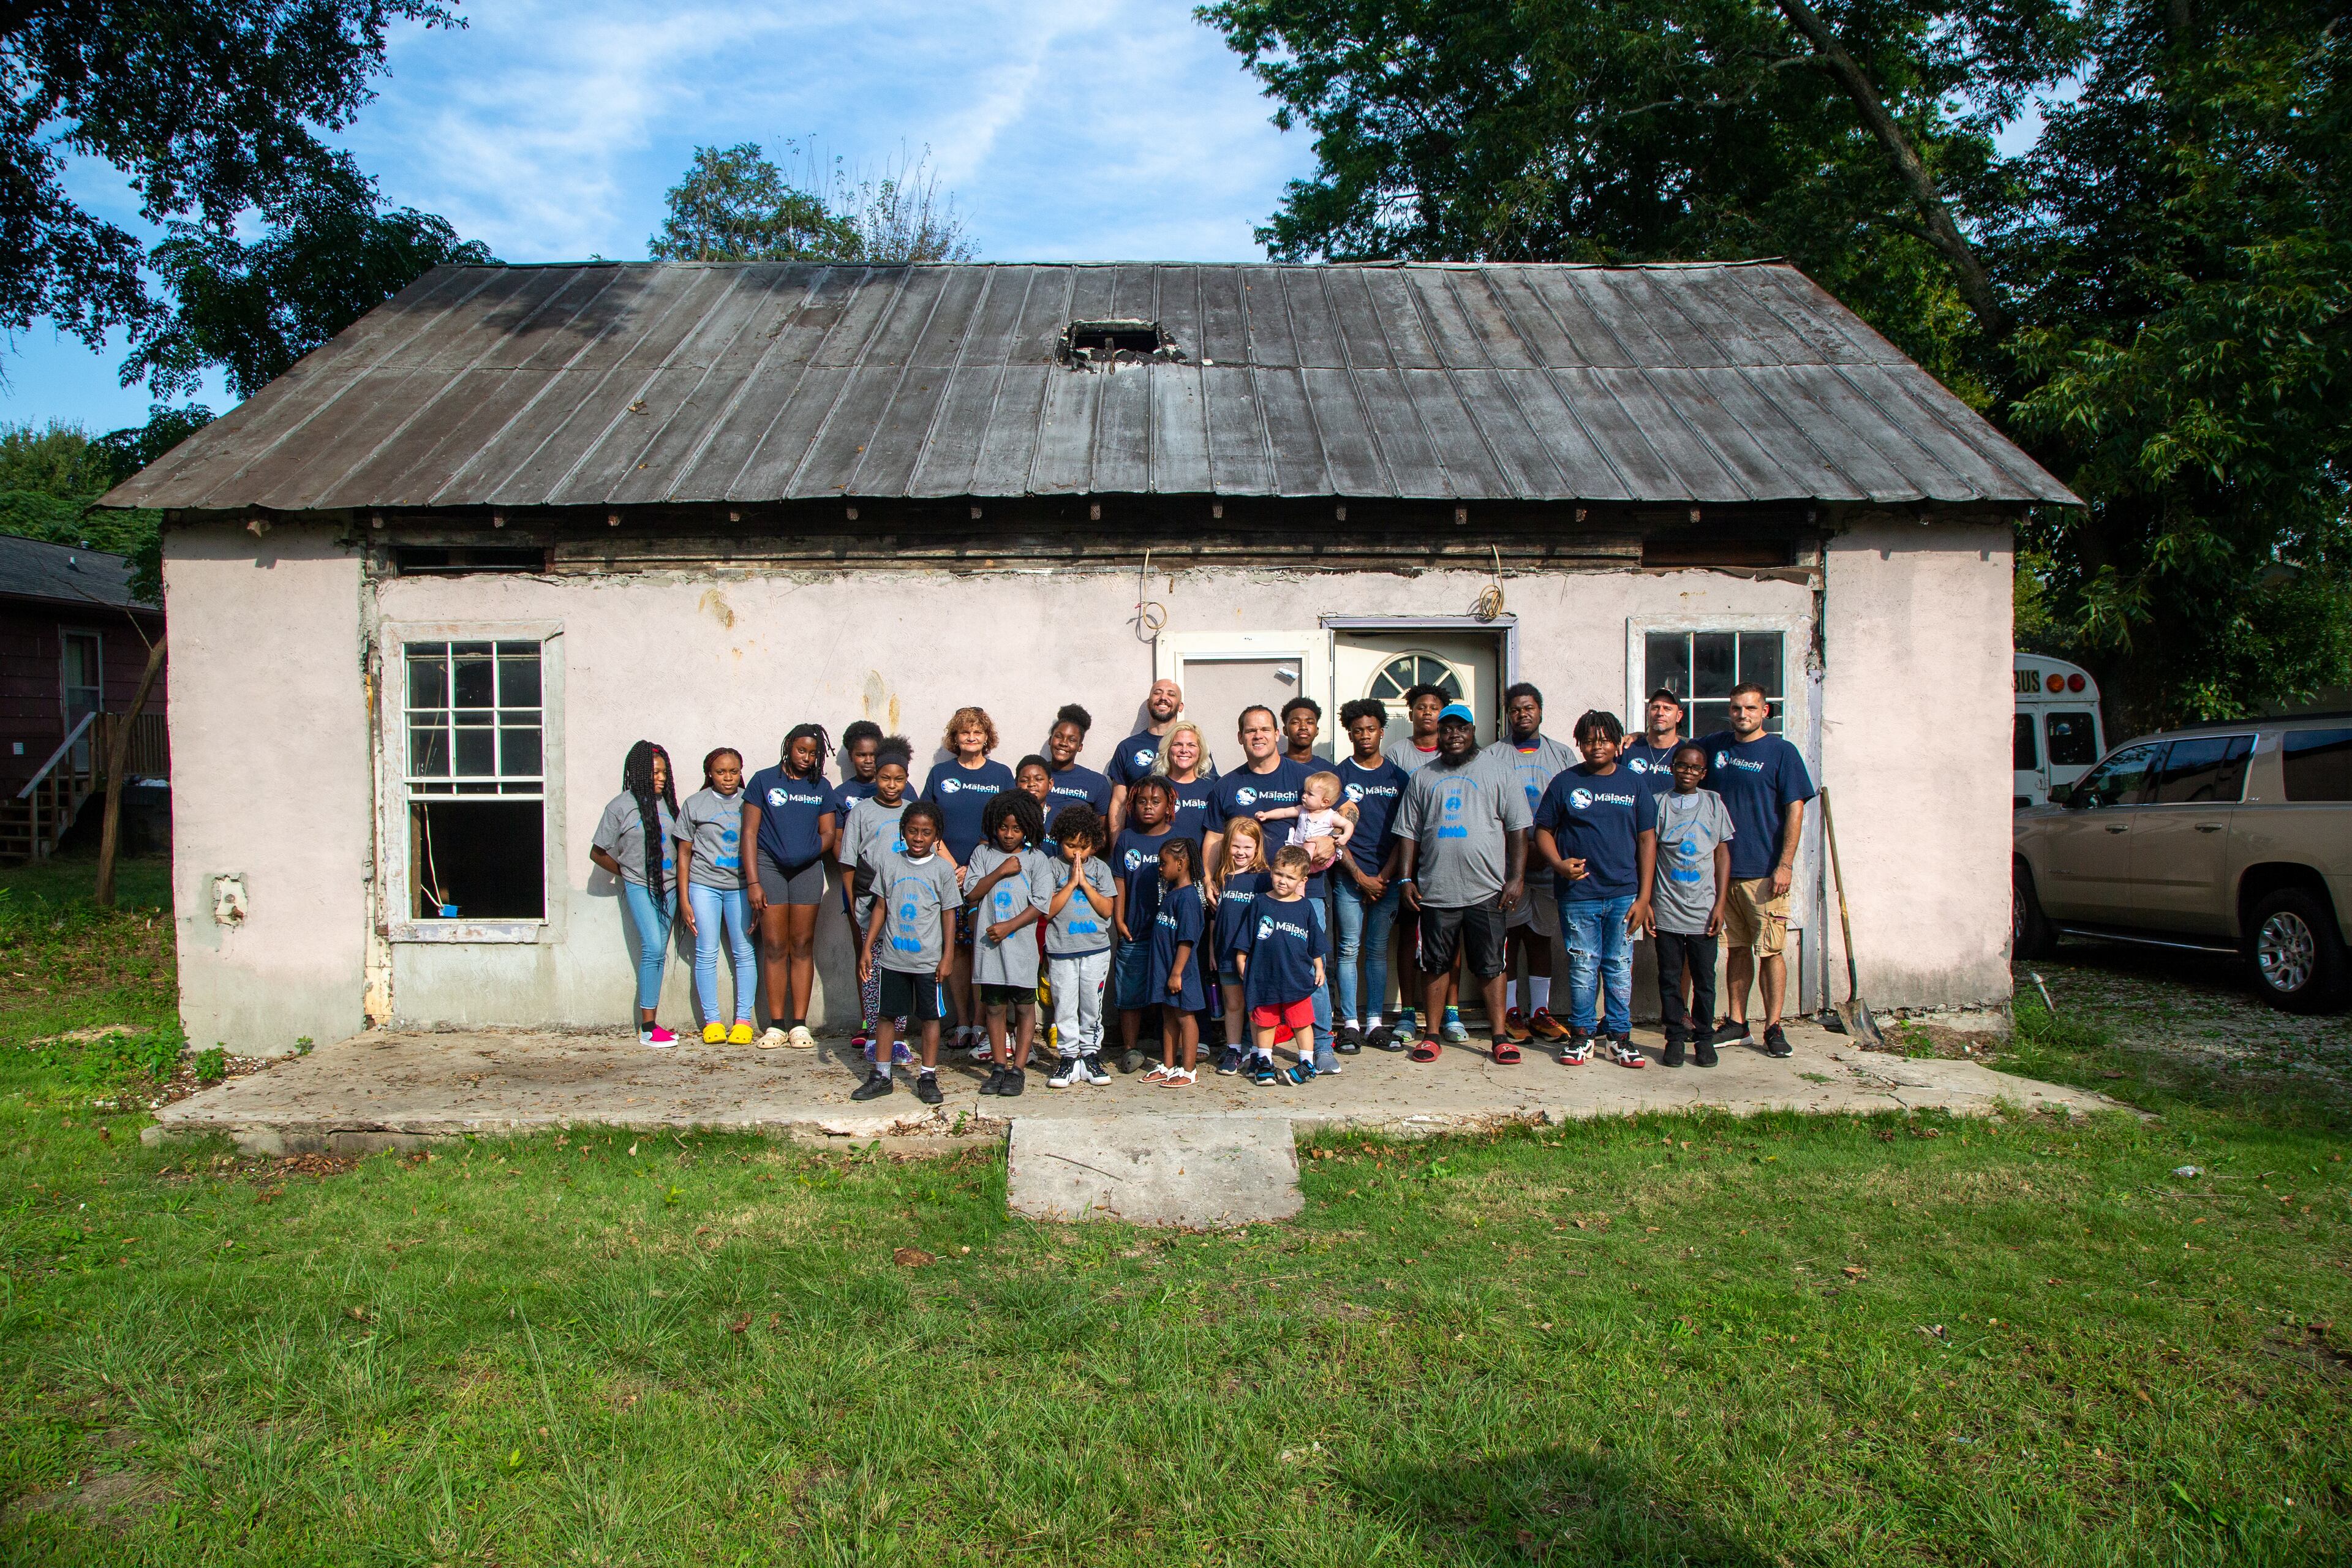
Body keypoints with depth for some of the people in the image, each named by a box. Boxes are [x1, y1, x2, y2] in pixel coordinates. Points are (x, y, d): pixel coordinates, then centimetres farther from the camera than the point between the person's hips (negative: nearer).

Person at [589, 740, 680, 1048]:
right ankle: (647, 1029, -12)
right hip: (639, 887, -5)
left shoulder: (668, 802, 8)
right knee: (653, 948, -15)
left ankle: (651, 1023, 10)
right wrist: (628, 873, 8)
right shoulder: (620, 807, -5)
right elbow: (598, 853, 3)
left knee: (658, 953, 5)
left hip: (668, 887, 5)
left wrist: (680, 882, 8)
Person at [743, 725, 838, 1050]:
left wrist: (811, 849, -13)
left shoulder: (820, 787, 11)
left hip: (807, 869, 2)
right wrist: (753, 882, -7)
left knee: (802, 946, 1)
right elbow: (750, 833, 0)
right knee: (774, 946, -2)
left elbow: (829, 834, 7)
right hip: (769, 865, -2)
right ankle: (776, 1025, 3)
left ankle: (799, 1024, 5)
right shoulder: (764, 780, 4)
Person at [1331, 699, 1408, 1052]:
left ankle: (1376, 1024, 11)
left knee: (1378, 950, 7)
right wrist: (1360, 876, -8)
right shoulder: (1339, 775, 3)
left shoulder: (1397, 776, 8)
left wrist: (1385, 875, -4)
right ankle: (1349, 1025, 3)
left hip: (1387, 877, 2)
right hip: (1349, 877, -2)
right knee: (1349, 949, -2)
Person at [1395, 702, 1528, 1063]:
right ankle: (1431, 1035, 16)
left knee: (1491, 965, 3)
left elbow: (1518, 828, 3)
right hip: (1436, 893, 2)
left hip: (1487, 891, -2)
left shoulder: (1497, 773, 5)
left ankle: (1499, 1036, 10)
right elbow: (1409, 833, 13)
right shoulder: (1422, 779, 12)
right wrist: (1407, 879, 4)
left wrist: (1517, 877, -5)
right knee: (1435, 964, 7)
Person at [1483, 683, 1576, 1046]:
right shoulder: (1491, 756, 5)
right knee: (1507, 939, 1)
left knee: (1541, 939, 9)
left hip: (1549, 865, 2)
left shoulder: (1563, 755, 12)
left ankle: (1540, 1012, 16)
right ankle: (1509, 1014, 8)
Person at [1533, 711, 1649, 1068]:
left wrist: (1643, 896, 2)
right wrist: (1559, 864, -13)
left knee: (1620, 968, 6)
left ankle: (1619, 1035, 16)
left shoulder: (1633, 785, 8)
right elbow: (1543, 831, 7)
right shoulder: (1565, 783, 4)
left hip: (1623, 894, 1)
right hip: (1578, 894, -1)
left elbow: (1646, 841, 8)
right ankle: (1581, 1035, 15)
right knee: (1583, 968, 3)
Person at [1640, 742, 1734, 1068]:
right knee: (1670, 977, 4)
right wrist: (1645, 901, -2)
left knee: (1704, 977, 4)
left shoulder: (1713, 802, 7)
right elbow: (1649, 853, 4)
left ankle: (1705, 1038, 15)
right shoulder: (1658, 803, 5)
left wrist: (1720, 904, 0)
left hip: (1703, 909, 0)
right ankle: (1675, 1037, 14)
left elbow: (1723, 854, 6)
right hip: (1666, 909, 0)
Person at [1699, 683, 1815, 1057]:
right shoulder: (1716, 745, 11)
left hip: (1765, 870, -4)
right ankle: (1737, 1024, 17)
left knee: (1770, 950, -3)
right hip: (1724, 868, 4)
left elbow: (1795, 810, -7)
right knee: (1738, 947, 11)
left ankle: (1773, 1028, 3)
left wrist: (1785, 865, -13)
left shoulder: (1782, 752, -3)